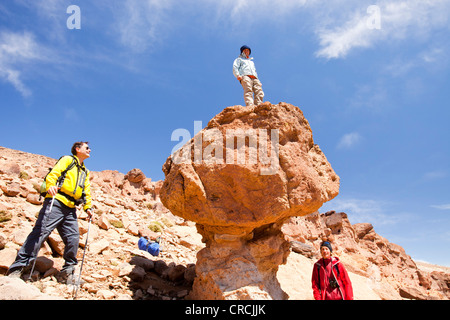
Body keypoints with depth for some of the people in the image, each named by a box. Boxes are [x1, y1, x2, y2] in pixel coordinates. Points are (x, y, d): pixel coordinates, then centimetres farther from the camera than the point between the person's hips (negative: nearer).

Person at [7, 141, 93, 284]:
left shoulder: (85, 172, 29)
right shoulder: (67, 160, 9)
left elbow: (86, 191, 25)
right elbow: (53, 173, -6)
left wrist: (88, 207, 11)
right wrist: (51, 186, -27)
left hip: (70, 209, 6)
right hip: (56, 202, -6)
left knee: (73, 238, -2)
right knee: (41, 232, -13)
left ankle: (67, 272, 7)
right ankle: (18, 267, -7)